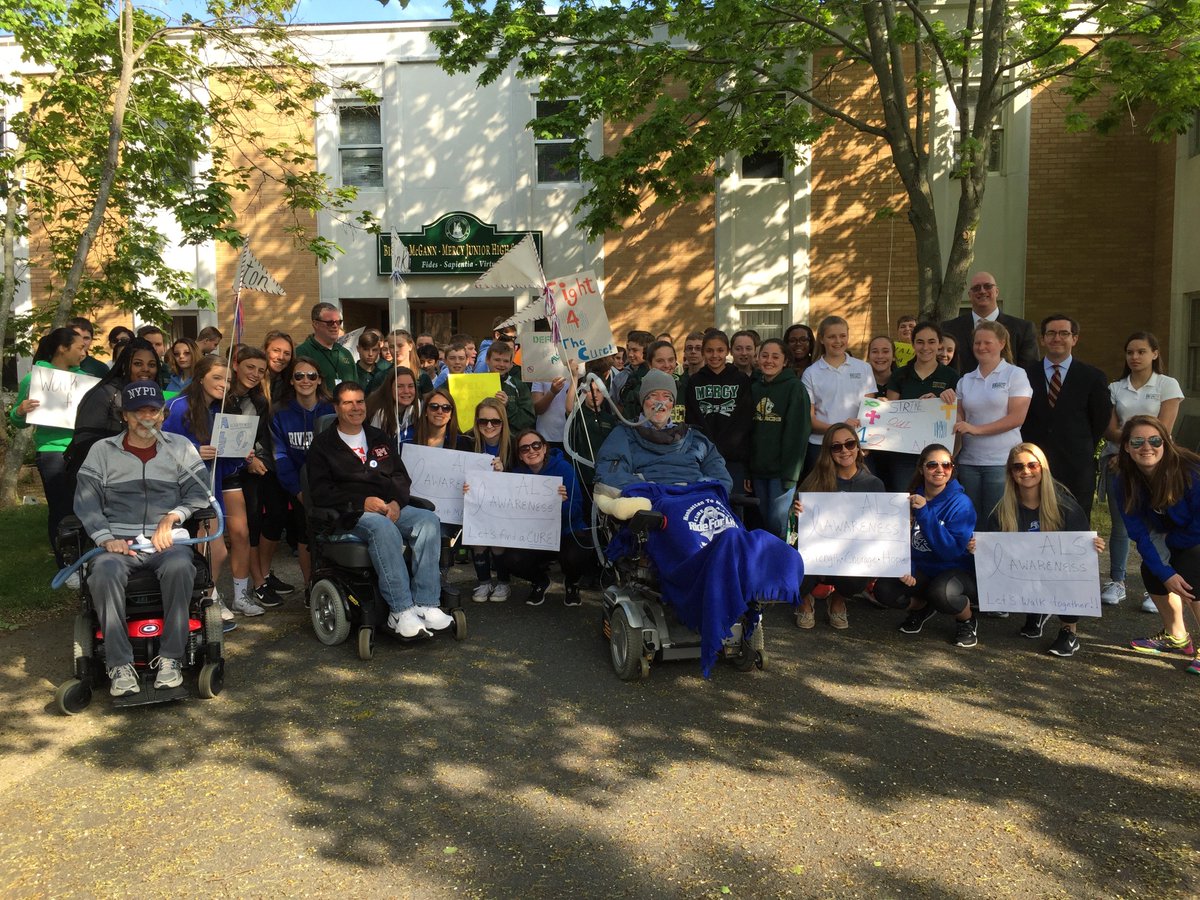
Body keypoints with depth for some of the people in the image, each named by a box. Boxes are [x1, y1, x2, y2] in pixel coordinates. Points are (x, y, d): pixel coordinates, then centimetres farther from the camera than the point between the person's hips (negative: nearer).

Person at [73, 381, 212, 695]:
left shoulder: (180, 448, 15)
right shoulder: (102, 451, 15)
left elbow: (199, 493, 7)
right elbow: (85, 500, 7)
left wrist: (172, 517, -12)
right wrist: (106, 539, -9)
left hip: (167, 540, -1)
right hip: (118, 542, 1)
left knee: (179, 566, -36)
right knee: (104, 572, -34)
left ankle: (171, 658, -27)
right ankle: (120, 664, -26)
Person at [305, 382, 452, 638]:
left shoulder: (380, 439, 24)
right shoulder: (323, 444, 9)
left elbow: (401, 477, 19)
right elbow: (320, 492, -2)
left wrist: (397, 502, -4)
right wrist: (361, 502, -15)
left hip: (392, 508, 5)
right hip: (351, 513, -4)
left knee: (429, 520, -26)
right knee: (383, 527, -39)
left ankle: (425, 605, -31)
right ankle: (401, 610, -40)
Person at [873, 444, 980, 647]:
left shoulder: (960, 503, -16)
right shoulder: (912, 499, -2)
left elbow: (952, 551, -25)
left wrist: (925, 514, -30)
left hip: (957, 570, -4)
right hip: (921, 569, 5)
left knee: (942, 592, -38)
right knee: (883, 590, -20)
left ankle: (967, 621, 0)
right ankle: (921, 607, 15)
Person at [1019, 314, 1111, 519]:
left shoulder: (1093, 377, 5)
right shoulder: (1026, 375, 5)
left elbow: (1101, 420, 9)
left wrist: (1082, 451, 7)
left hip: (1076, 470, 0)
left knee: (1076, 531, 4)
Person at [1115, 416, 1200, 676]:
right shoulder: (1126, 481, -19)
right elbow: (1139, 534, -16)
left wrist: (1166, 541, -11)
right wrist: (1166, 574, -23)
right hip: (1175, 538, 6)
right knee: (1152, 572, -5)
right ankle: (1176, 637, 19)